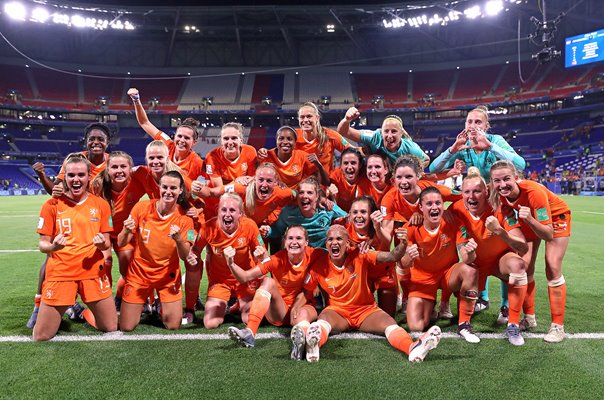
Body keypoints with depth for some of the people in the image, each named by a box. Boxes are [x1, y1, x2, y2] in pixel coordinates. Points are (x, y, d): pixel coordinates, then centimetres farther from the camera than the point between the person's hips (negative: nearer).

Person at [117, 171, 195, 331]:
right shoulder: (142, 207, -12)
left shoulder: (184, 217, -11)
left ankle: (164, 306, 29)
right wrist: (126, 231, -29)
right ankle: (142, 304, 32)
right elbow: (121, 244, -7)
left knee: (173, 326, -4)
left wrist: (178, 239, -32)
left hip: (168, 276, 0)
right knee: (126, 327, 1)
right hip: (138, 273, 0)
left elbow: (185, 256, -12)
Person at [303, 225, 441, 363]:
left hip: (366, 310, 1)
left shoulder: (360, 256, -7)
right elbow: (305, 291, 1)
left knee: (389, 324, -28)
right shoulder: (319, 265, -6)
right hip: (338, 311, -1)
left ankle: (413, 348, -55)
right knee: (324, 319, -36)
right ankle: (314, 344, -67)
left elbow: (391, 257, -16)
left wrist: (402, 244, -34)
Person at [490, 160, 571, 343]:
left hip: (555, 217, -4)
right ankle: (529, 318, 15)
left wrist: (530, 220, -56)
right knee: (525, 267, -1)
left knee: (552, 269, -11)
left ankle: (558, 326, -1)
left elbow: (548, 235, -40)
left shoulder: (533, 191, -41)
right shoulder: (499, 195, -28)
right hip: (529, 220, 4)